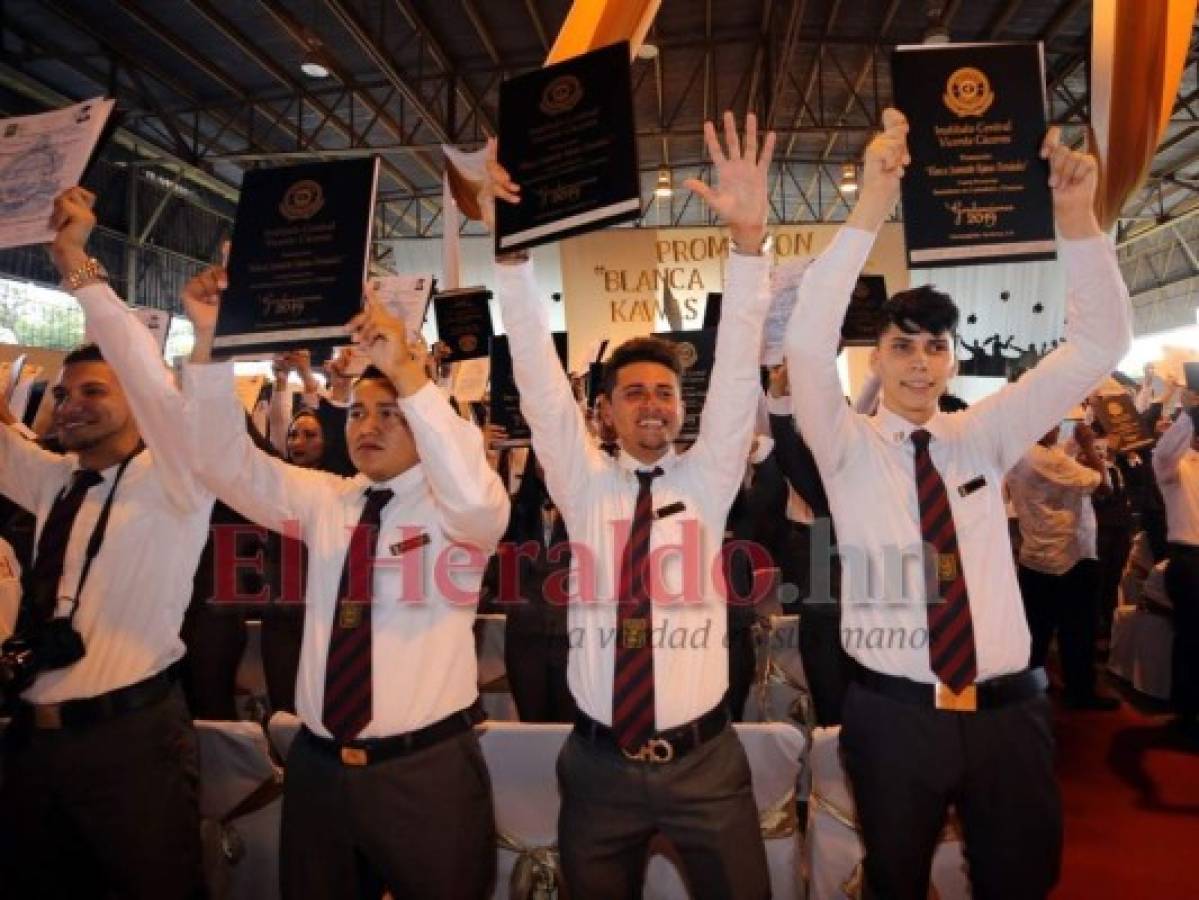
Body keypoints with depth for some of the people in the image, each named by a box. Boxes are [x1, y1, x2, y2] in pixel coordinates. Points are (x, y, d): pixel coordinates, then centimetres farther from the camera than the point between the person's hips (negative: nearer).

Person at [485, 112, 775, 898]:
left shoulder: (706, 477, -2)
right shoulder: (582, 482, -1)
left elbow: (738, 367, -12)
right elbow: (540, 374, -10)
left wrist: (749, 238, -23)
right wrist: (512, 252, -19)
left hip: (705, 762, 0)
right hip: (598, 765, 1)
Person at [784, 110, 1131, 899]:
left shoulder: (983, 438, 4)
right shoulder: (848, 447, -5)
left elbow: (1101, 346, -1)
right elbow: (807, 343, -21)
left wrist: (1077, 218, -16)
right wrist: (869, 212, -29)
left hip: (1009, 709, 3)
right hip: (894, 714, -2)